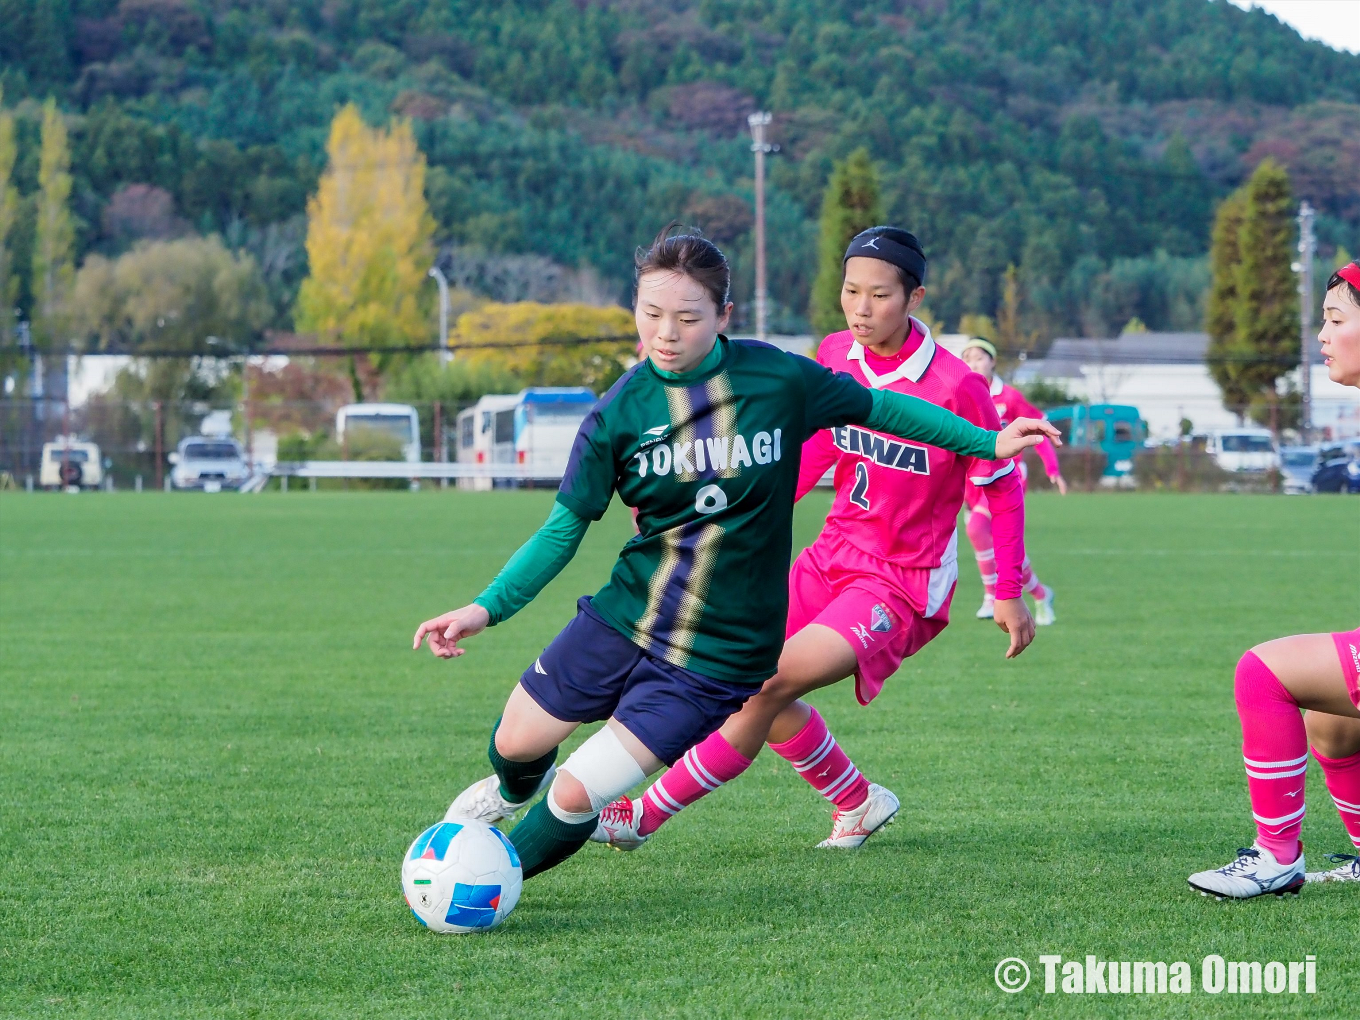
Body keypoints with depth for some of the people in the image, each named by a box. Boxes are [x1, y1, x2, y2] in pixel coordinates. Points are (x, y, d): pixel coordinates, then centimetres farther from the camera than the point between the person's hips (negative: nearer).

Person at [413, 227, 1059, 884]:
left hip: (717, 658, -2)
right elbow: (565, 527, 0)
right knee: (514, 743, 11)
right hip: (622, 622, 2)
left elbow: (875, 408, 7)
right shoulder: (619, 412, -6)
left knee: (576, 796, -10)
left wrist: (990, 441, 9)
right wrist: (486, 608, -12)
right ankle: (514, 788, 52)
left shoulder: (777, 379, -10)